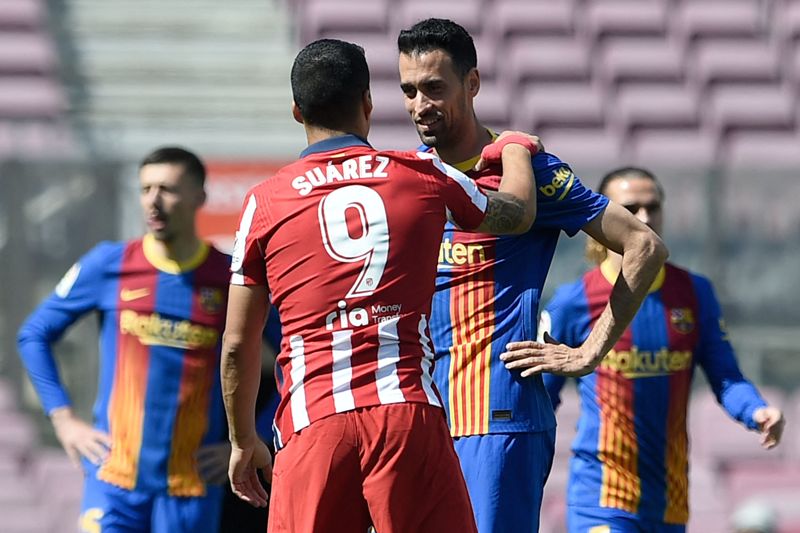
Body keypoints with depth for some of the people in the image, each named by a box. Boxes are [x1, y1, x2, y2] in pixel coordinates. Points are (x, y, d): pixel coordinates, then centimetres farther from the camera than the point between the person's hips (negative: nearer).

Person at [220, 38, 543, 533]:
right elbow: (519, 213, 31)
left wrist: (243, 441, 25)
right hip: (409, 410, 0)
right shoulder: (425, 176, 10)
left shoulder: (265, 202, 9)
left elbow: (238, 346, 11)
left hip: (312, 421, 0)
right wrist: (517, 148, 52)